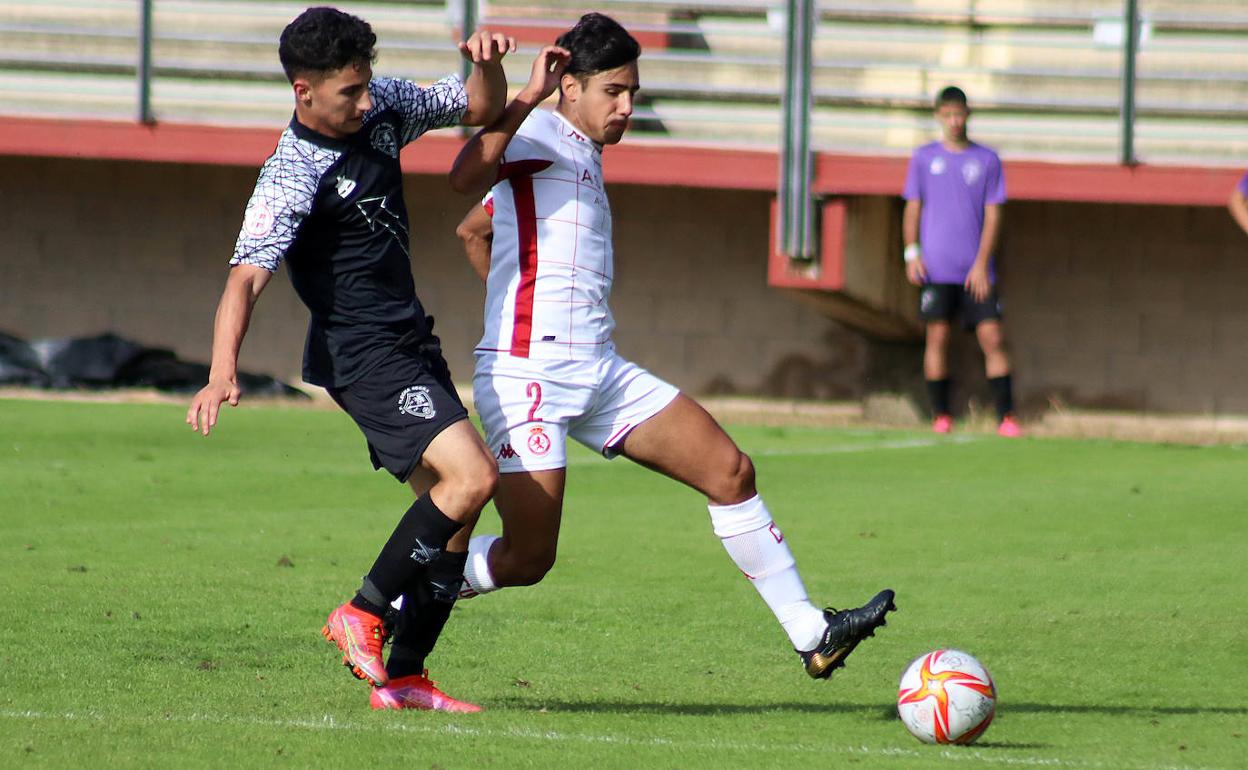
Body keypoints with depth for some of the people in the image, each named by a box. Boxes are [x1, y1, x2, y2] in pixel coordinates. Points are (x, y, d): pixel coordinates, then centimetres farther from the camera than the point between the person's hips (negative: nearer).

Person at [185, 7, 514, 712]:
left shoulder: (383, 108, 3)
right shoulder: (292, 179, -20)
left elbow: (481, 107, 15)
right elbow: (247, 276, -30)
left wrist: (487, 64, -9)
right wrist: (223, 374, -45)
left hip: (410, 342, 9)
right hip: (361, 354, -8)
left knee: (454, 507, 6)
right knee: (472, 475, -21)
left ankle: (402, 677, 10)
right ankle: (364, 615, -9)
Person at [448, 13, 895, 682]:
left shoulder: (580, 157, 23)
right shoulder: (542, 136, -5)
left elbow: (472, 231, 34)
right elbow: (465, 177, -27)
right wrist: (528, 97, -30)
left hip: (596, 370, 10)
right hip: (529, 374, -10)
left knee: (729, 471, 3)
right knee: (527, 558, -10)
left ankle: (811, 633, 8)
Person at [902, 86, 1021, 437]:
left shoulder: (987, 160, 7)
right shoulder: (924, 158, 8)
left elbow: (992, 214, 4)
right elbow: (913, 208, 10)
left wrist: (981, 263, -6)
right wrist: (912, 253, -3)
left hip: (975, 271, 0)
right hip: (936, 268, 0)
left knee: (993, 336, -7)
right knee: (937, 336, -4)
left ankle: (1006, 417, -7)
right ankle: (940, 415, 4)